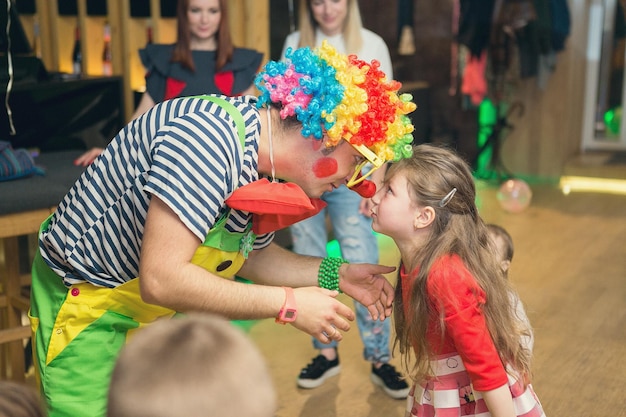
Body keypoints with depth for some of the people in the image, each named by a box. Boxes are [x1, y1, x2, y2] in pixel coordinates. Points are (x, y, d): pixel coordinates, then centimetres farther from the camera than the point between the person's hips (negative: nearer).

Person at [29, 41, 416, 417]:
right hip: (85, 304, -8)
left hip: (161, 305, 8)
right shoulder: (210, 138, -34)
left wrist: (337, 275, -2)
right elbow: (160, 280, -37)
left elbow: (252, 255, 10)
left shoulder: (267, 160, -6)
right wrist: (288, 304, -30)